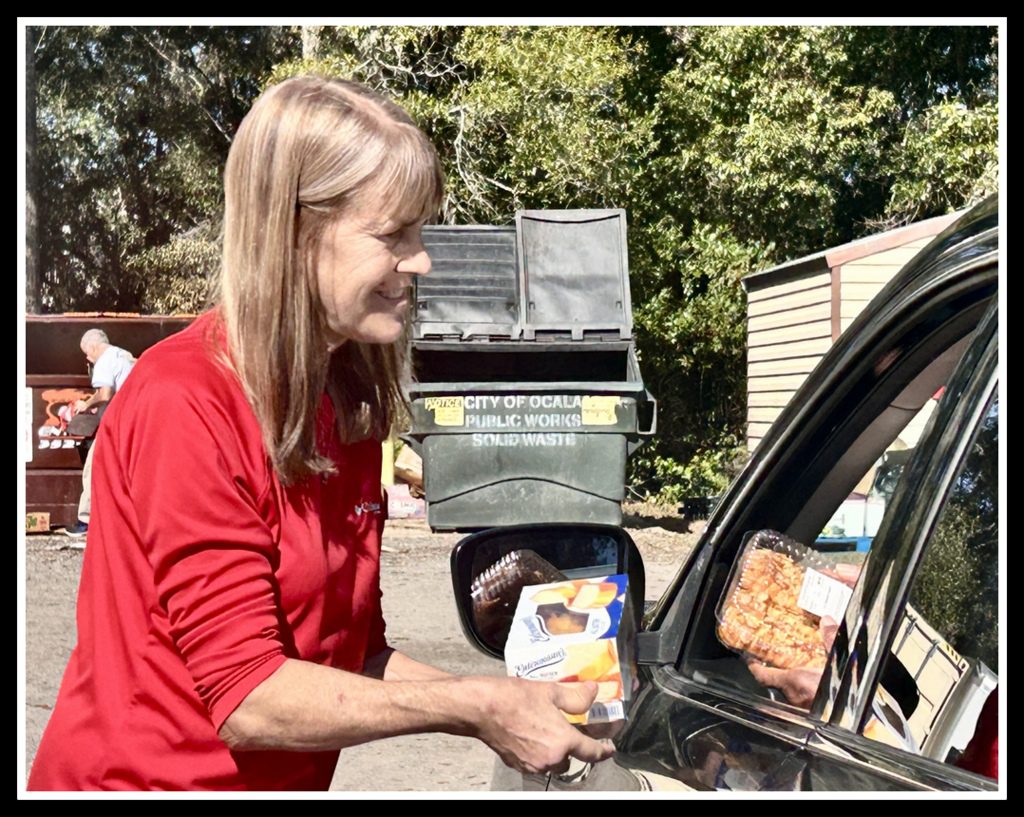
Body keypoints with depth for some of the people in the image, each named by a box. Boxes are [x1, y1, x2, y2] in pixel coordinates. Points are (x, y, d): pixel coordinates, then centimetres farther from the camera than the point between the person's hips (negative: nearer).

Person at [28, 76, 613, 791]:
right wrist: (476, 707, -21)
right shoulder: (184, 404, -21)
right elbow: (249, 698, -22)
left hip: (285, 779, 7)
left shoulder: (350, 407, 1)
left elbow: (357, 654, 1)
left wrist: (507, 705, -11)